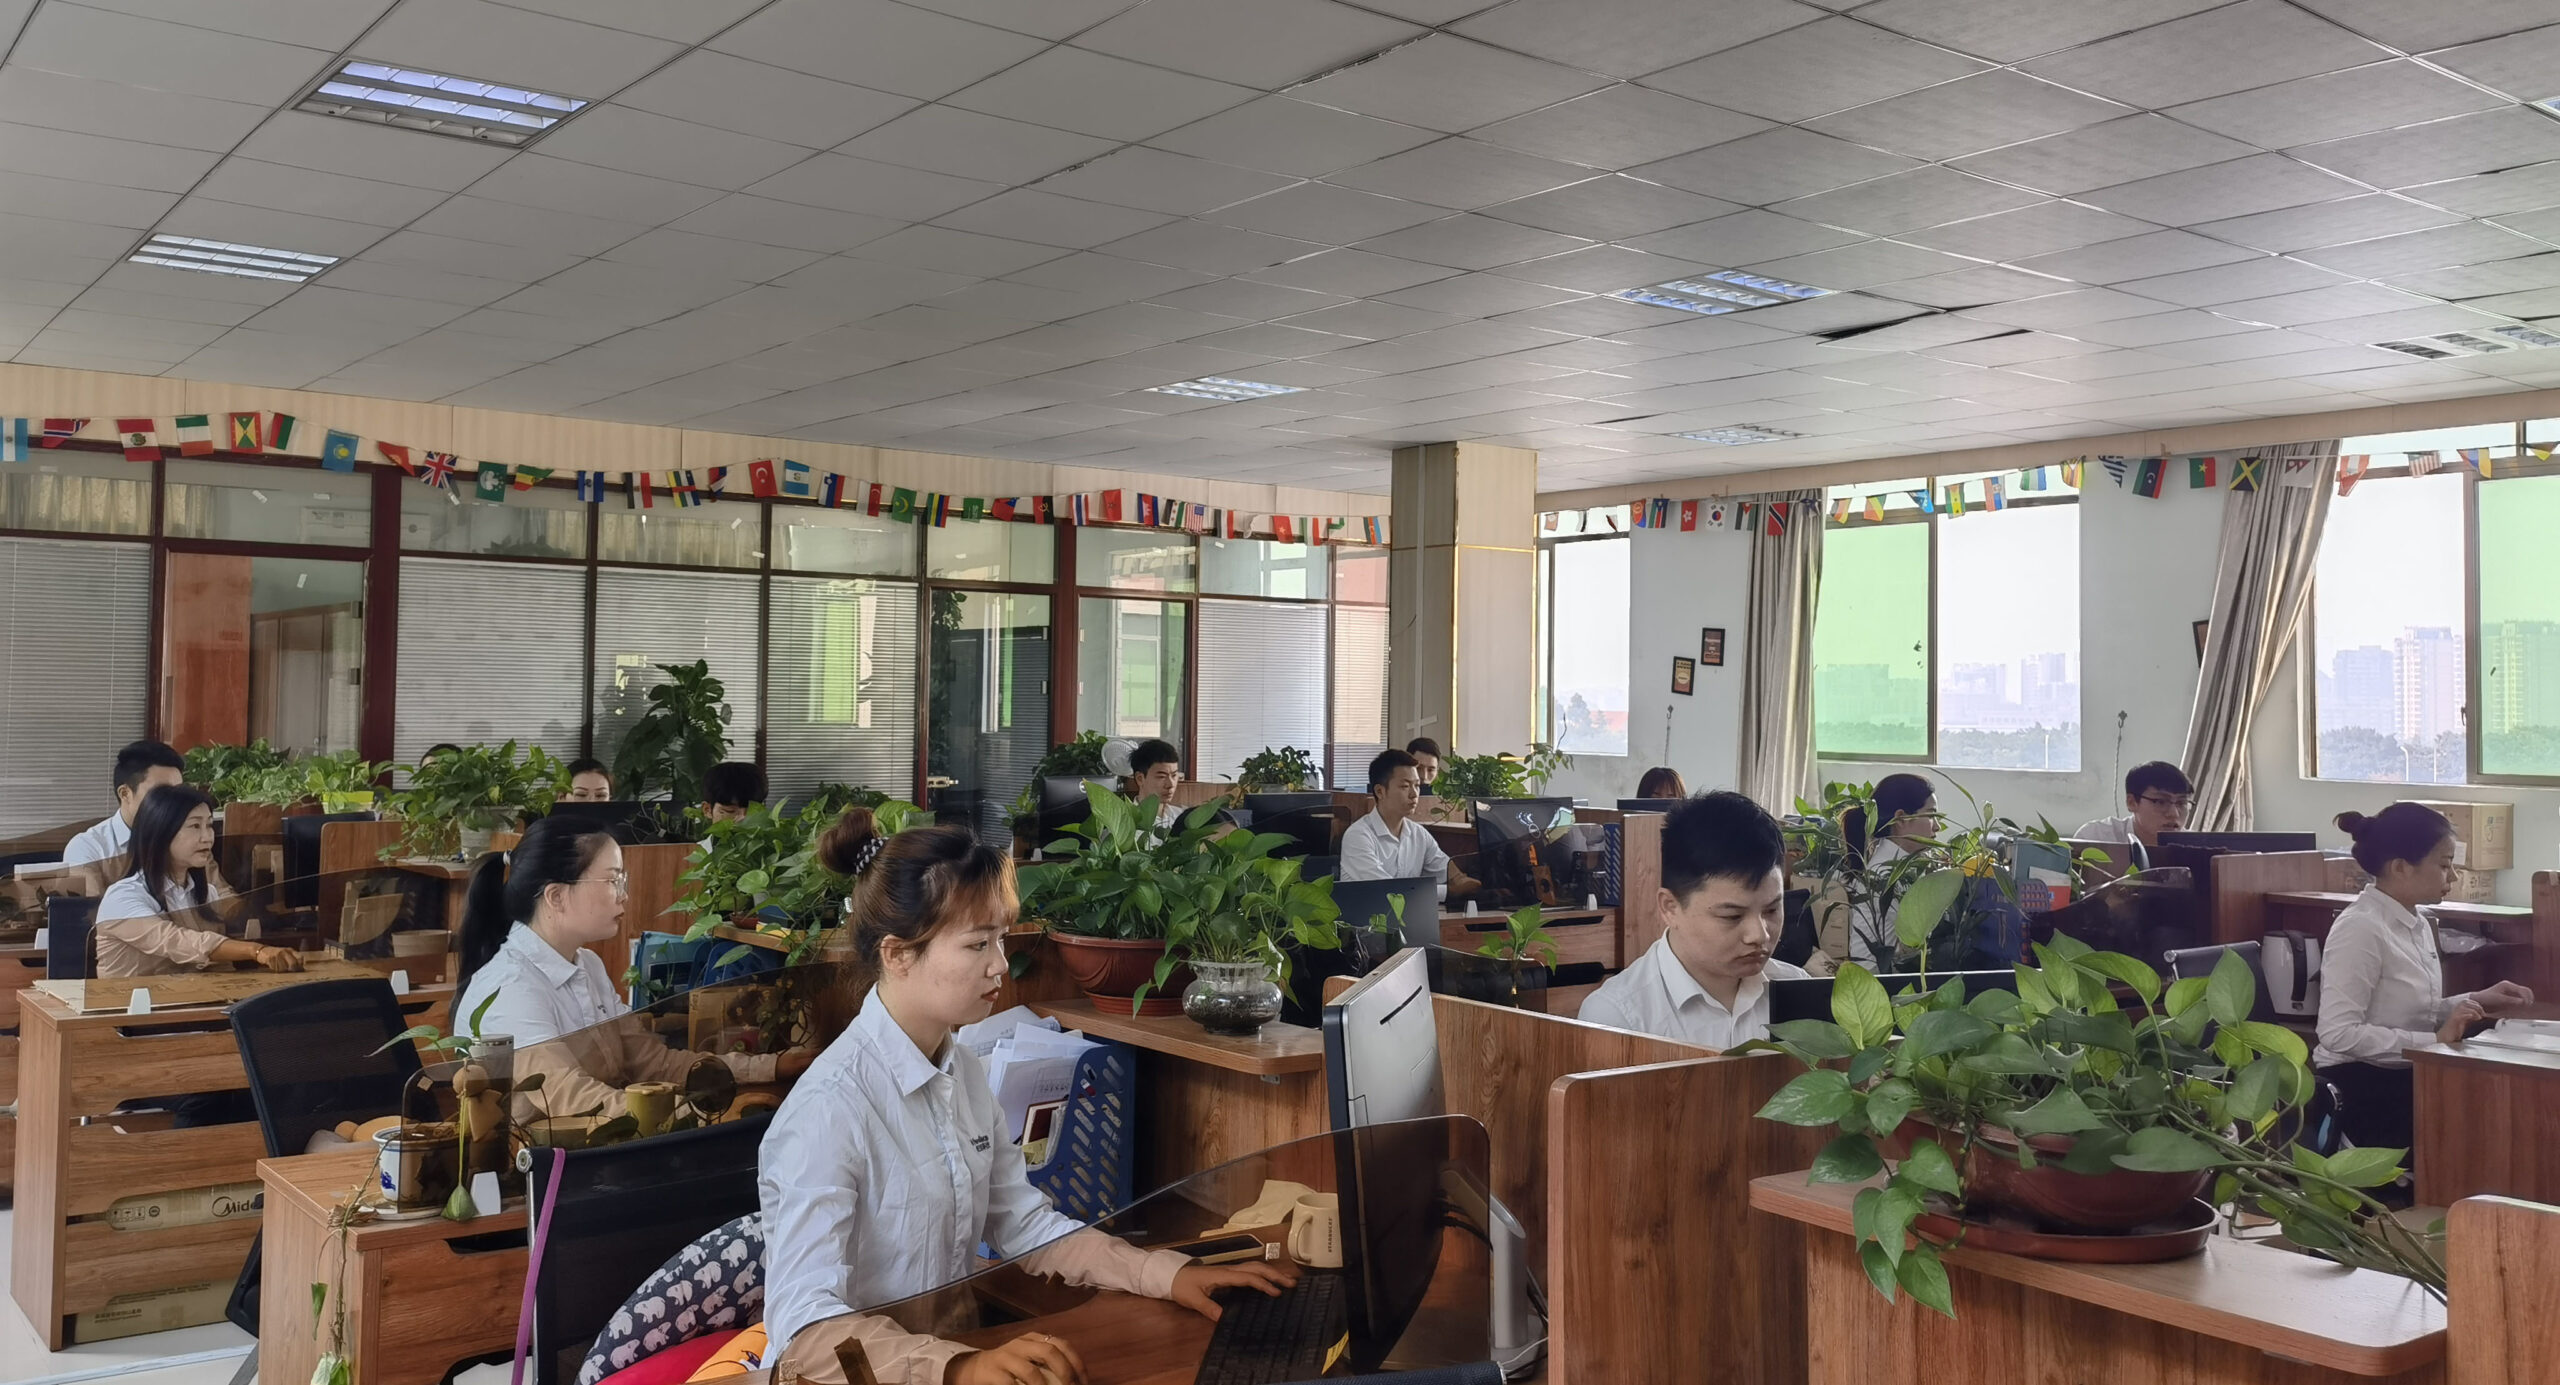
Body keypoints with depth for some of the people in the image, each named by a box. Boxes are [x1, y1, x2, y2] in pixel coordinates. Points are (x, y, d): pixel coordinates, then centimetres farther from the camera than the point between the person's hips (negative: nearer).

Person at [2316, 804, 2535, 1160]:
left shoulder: (2417, 924, 10)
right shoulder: (2361, 928, -19)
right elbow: (2338, 1032, -25)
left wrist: (2474, 1002, 5)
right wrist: (2434, 1040, -23)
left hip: (2403, 1079, 9)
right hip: (2359, 1090, -9)